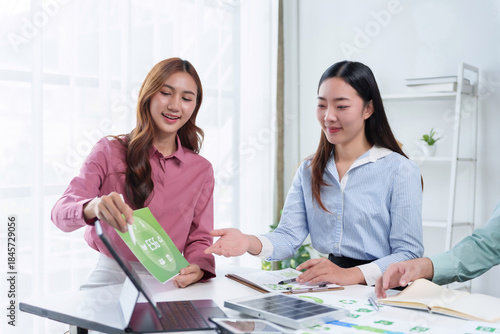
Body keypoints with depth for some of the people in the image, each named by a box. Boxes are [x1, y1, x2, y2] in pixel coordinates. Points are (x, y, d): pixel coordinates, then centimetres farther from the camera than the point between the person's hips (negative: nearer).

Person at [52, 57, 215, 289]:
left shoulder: (202, 170, 10)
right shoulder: (109, 151, 1)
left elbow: (200, 238, 10)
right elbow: (61, 212, -10)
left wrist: (197, 269, -14)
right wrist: (93, 208, -34)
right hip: (110, 277, -2)